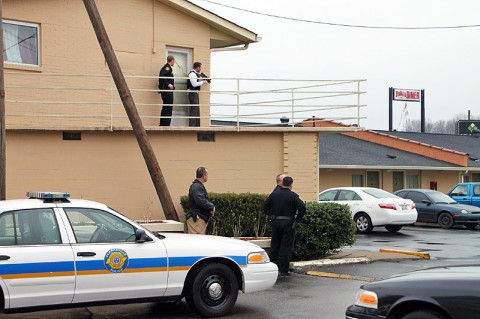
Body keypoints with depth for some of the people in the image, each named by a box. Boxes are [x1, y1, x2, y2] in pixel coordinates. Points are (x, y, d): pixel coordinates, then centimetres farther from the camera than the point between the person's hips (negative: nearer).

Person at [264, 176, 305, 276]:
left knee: (274, 245, 13)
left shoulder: (274, 194, 5)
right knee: (286, 246, 1)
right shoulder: (293, 196, -8)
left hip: (275, 222, 4)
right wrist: (297, 218, -5)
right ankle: (283, 270, 0)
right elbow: (302, 207, -18)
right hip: (288, 223, -4)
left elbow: (265, 206, 7)